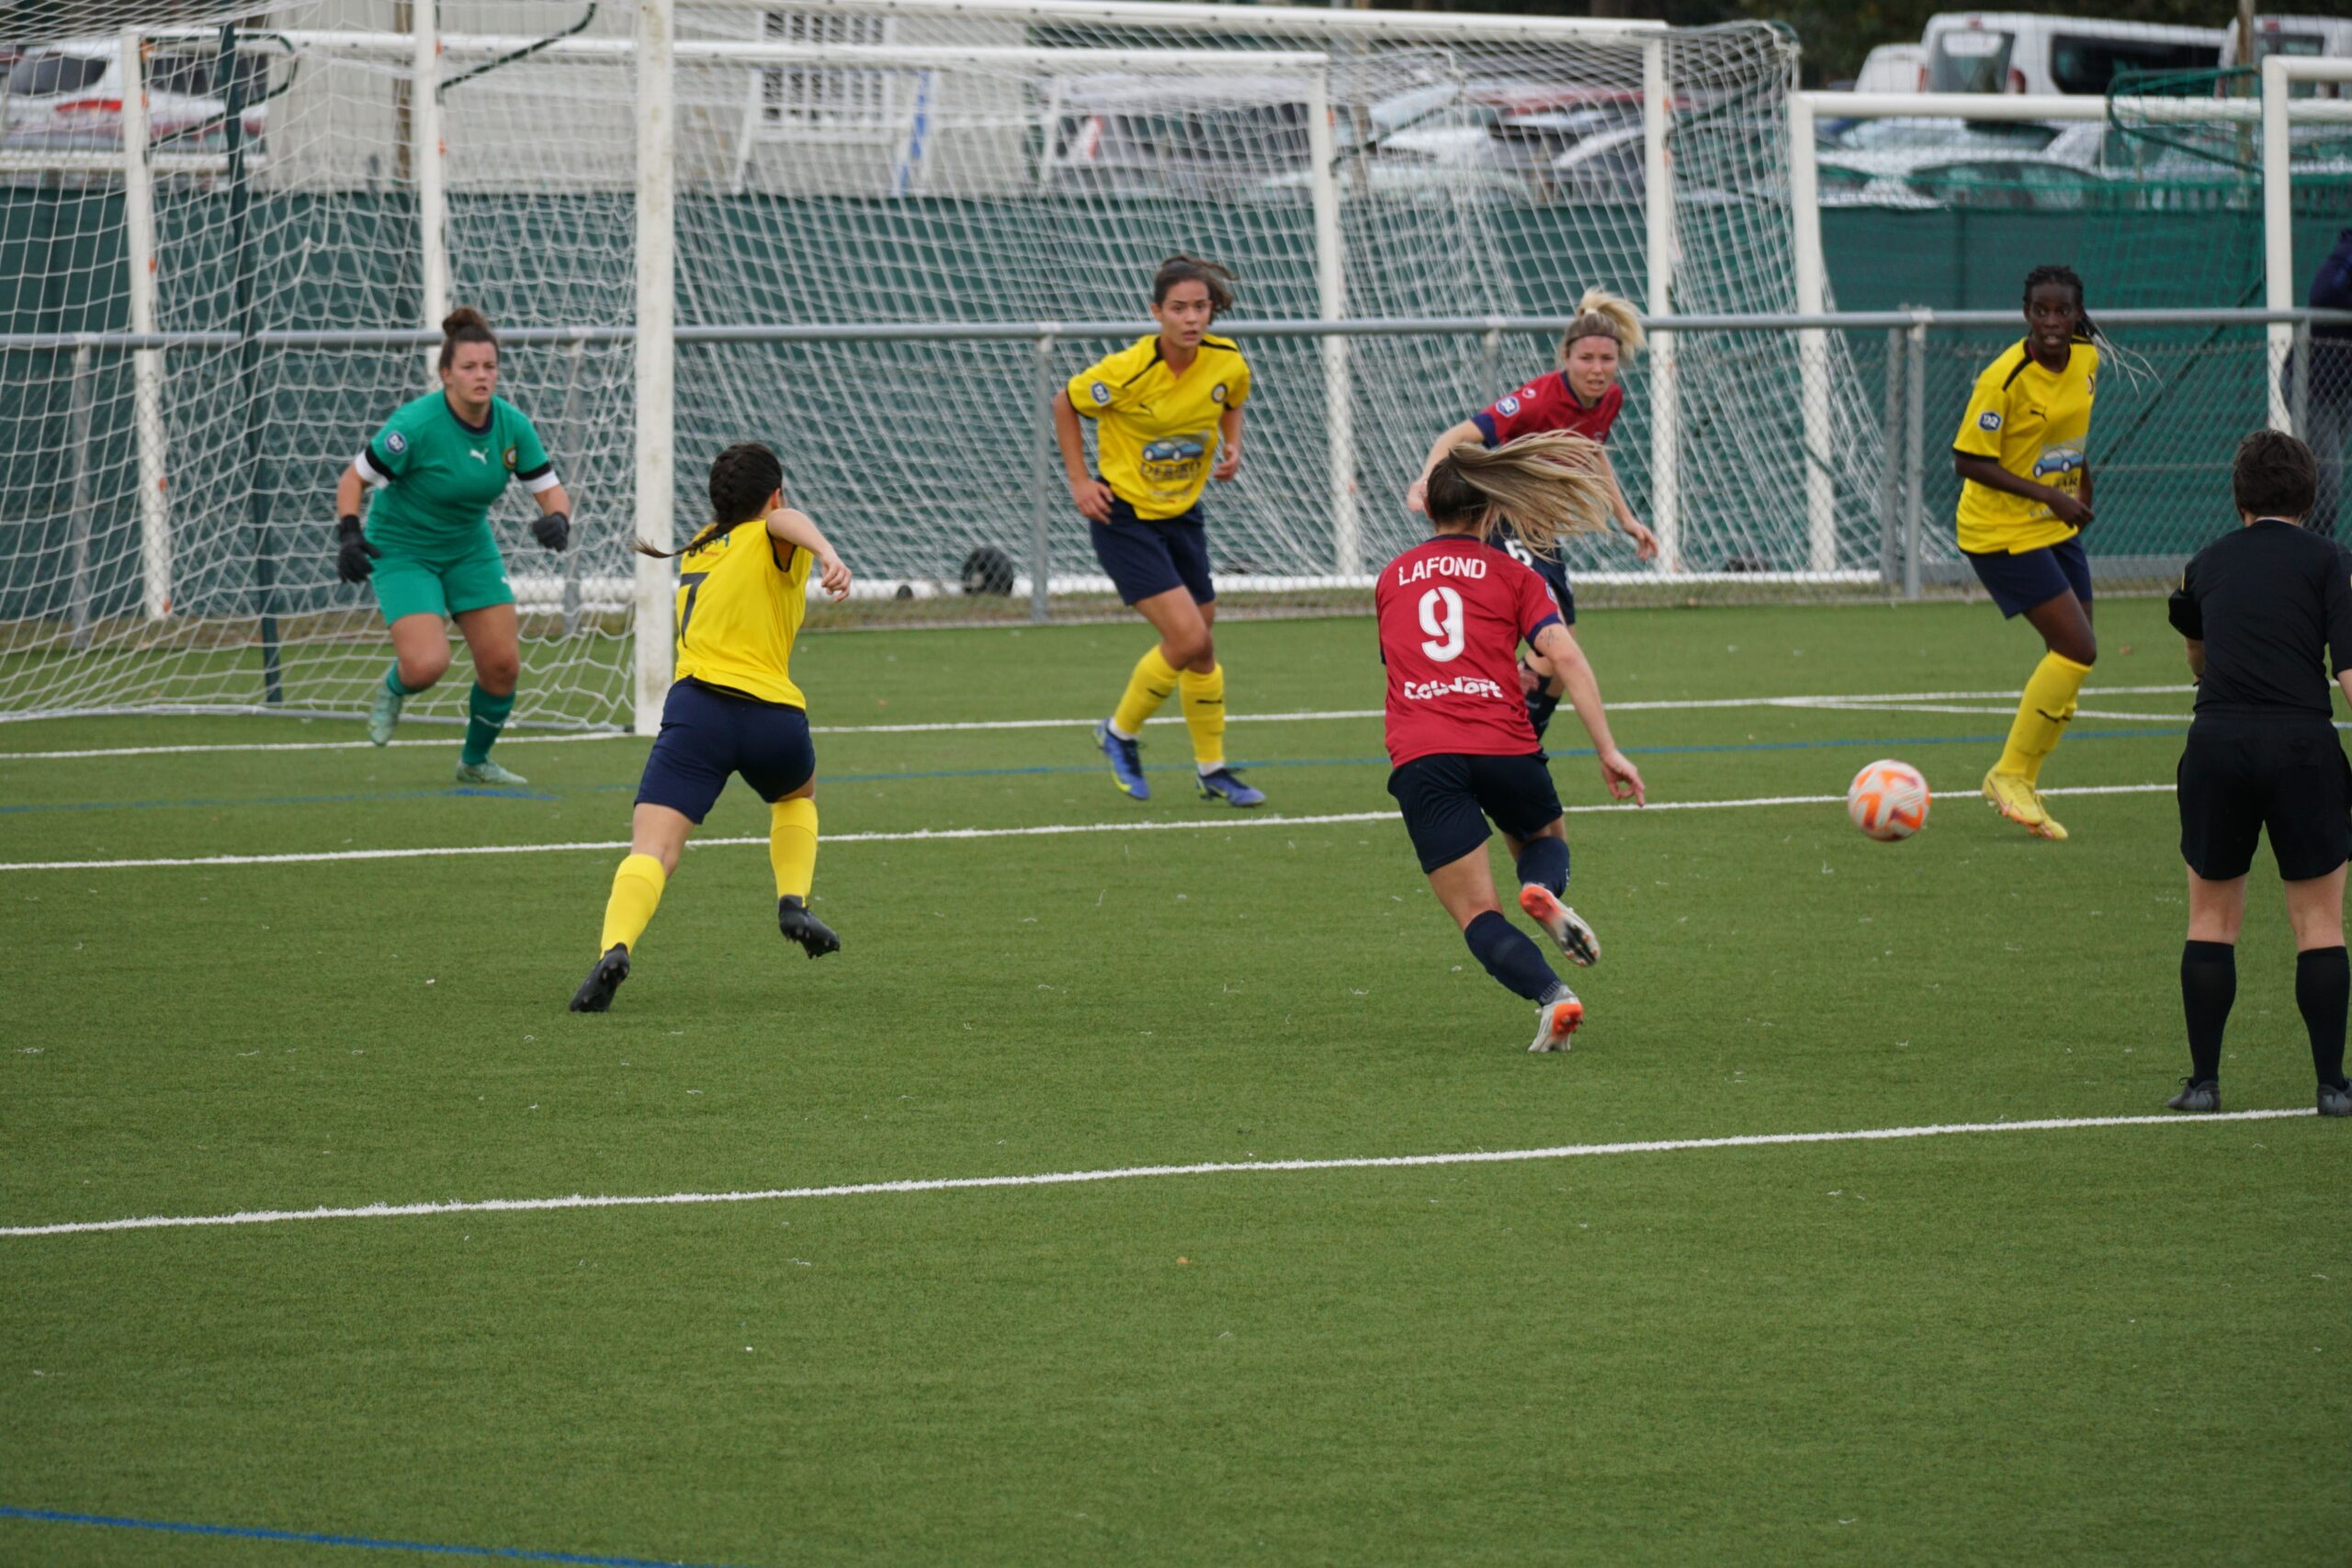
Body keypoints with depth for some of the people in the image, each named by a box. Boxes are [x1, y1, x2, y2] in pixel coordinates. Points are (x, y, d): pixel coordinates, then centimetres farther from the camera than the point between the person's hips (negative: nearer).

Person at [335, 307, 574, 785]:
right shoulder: (417, 424, -24)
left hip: (470, 548, 5)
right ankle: (393, 690, 16)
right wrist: (349, 534, -31)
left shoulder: (511, 425, -10)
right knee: (427, 664, -23)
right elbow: (354, 477, -16)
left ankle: (475, 760, 25)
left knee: (503, 666, -2)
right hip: (402, 551, -5)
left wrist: (557, 520, -26)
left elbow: (551, 491, -3)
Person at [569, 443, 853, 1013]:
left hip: (698, 705, 1)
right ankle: (794, 899, 13)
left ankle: (615, 948, -40)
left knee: (652, 851, -14)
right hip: (776, 717, -1)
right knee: (797, 797, 34)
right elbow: (786, 520, -15)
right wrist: (828, 554, -33)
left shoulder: (697, 551, 25)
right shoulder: (771, 541, 9)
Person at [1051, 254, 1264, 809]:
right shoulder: (1126, 371, -23)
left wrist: (1232, 448, -3)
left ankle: (1213, 769, 28)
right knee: (1187, 637, -16)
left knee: (1201, 647, 11)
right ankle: (1120, 733, 8)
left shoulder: (1227, 362, -9)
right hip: (1123, 514, -6)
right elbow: (1064, 404, -5)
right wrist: (1079, 481, -7)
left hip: (1181, 514, 6)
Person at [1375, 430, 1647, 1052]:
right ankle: (1546, 891, -6)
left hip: (1420, 758, 1)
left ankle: (1550, 995, -25)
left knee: (1478, 915, 2)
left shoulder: (1391, 578, 21)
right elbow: (1565, 655, -2)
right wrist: (1608, 751, -4)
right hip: (1504, 744, -1)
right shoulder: (1512, 575, 12)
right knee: (1545, 837, 30)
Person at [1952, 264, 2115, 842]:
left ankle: (2023, 785, 21)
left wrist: (2082, 487, 17)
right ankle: (2011, 774, -2)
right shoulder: (2005, 378, -23)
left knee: (2071, 657, 9)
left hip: (2057, 528, 8)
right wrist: (2048, 495, -24)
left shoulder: (2087, 359, 0)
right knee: (2077, 649, -14)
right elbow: (1969, 462, -21)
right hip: (2002, 531, -8)